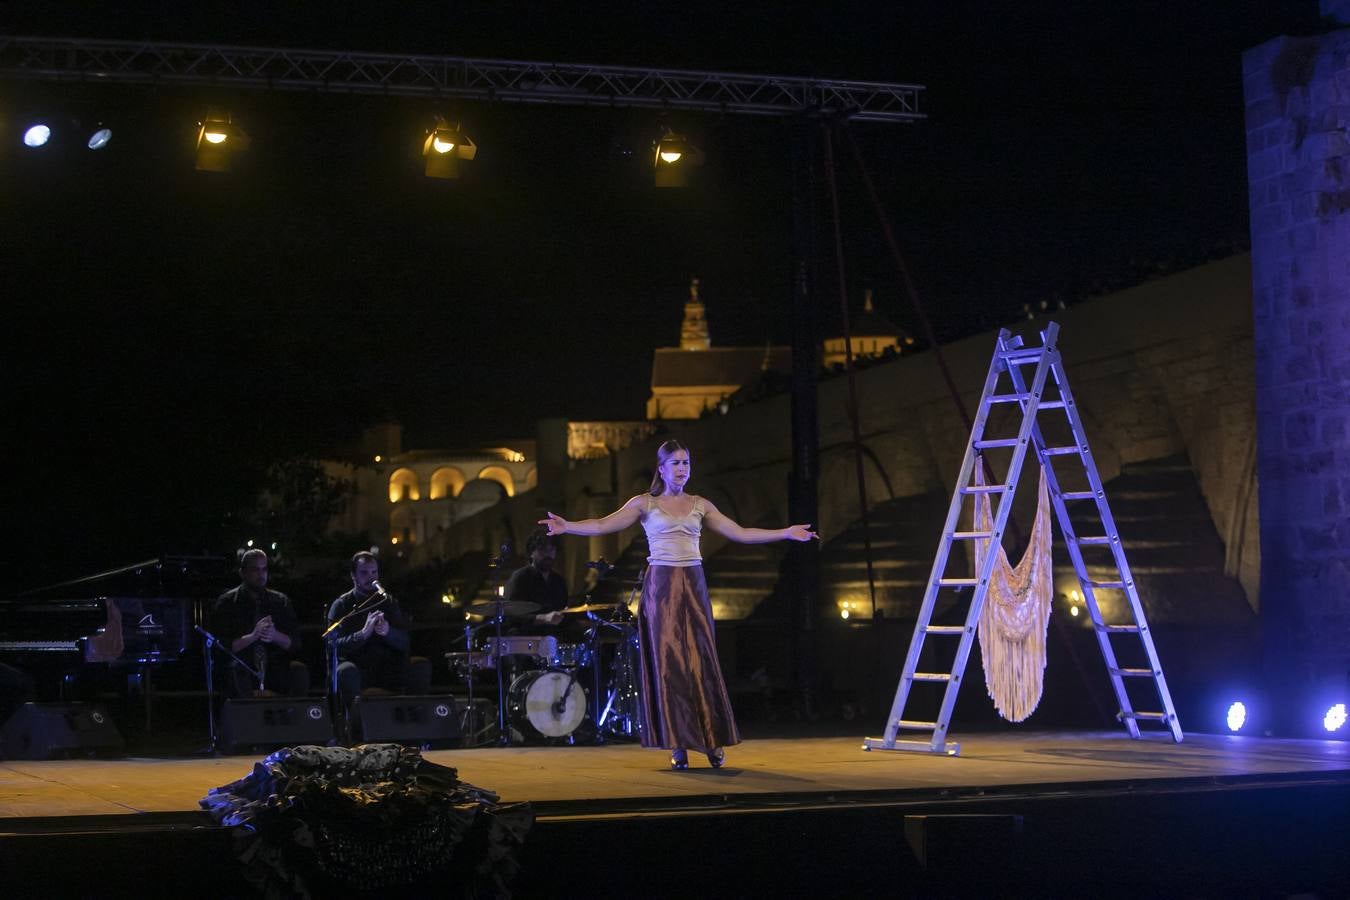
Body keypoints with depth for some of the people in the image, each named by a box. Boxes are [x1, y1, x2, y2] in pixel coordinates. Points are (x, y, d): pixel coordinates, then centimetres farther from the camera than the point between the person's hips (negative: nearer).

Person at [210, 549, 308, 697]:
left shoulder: (281, 601, 12)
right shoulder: (226, 603, 5)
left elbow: (295, 644, 5)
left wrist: (275, 636, -16)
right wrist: (252, 636, -19)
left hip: (276, 671, 2)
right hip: (242, 672, -2)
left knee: (299, 671, -29)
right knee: (234, 671, -36)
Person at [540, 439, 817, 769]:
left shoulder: (700, 505, 12)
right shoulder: (645, 503, 4)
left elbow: (740, 534, 11)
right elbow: (604, 525, -6)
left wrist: (786, 533, 6)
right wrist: (567, 527, -21)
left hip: (693, 585, 2)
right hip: (661, 585, -2)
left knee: (700, 660, 0)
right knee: (668, 662, -2)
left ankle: (712, 741, 9)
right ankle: (678, 745, 2)